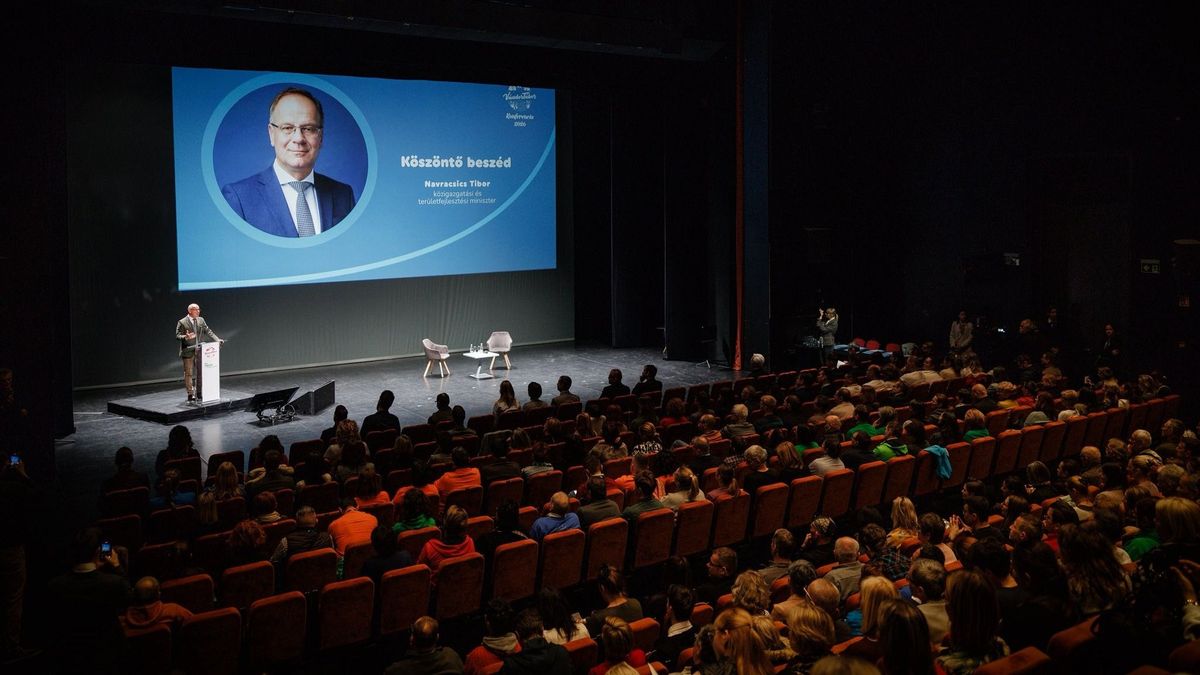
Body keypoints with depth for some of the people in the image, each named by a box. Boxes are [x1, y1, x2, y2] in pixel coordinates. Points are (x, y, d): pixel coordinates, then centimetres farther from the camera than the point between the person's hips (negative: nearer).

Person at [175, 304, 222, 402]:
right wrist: (186, 337, -32)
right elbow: (177, 336, -11)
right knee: (189, 374, 0)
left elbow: (208, 332, 9)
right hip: (188, 352, -5)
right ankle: (190, 394, 6)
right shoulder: (182, 323, -8)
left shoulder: (201, 320, 7)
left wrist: (217, 340, -3)